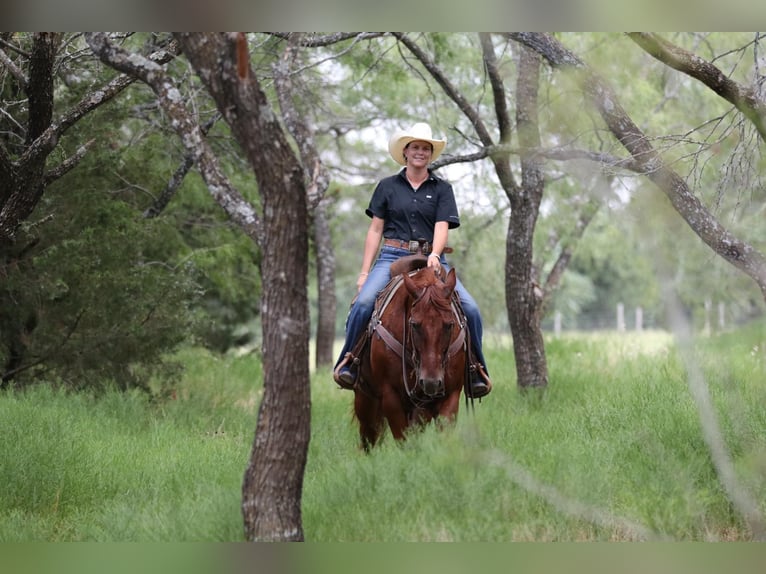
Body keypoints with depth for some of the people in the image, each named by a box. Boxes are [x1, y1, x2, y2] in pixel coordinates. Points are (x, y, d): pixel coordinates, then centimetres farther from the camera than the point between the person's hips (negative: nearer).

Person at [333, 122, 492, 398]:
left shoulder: (442, 189, 10)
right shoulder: (387, 186, 11)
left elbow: (442, 227, -1)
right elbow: (375, 230, 10)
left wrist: (434, 256, -22)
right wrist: (364, 272, 4)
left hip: (432, 259, 1)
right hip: (393, 257, -1)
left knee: (470, 308, -17)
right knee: (364, 302, -27)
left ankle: (476, 369, 1)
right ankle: (347, 361, -10)